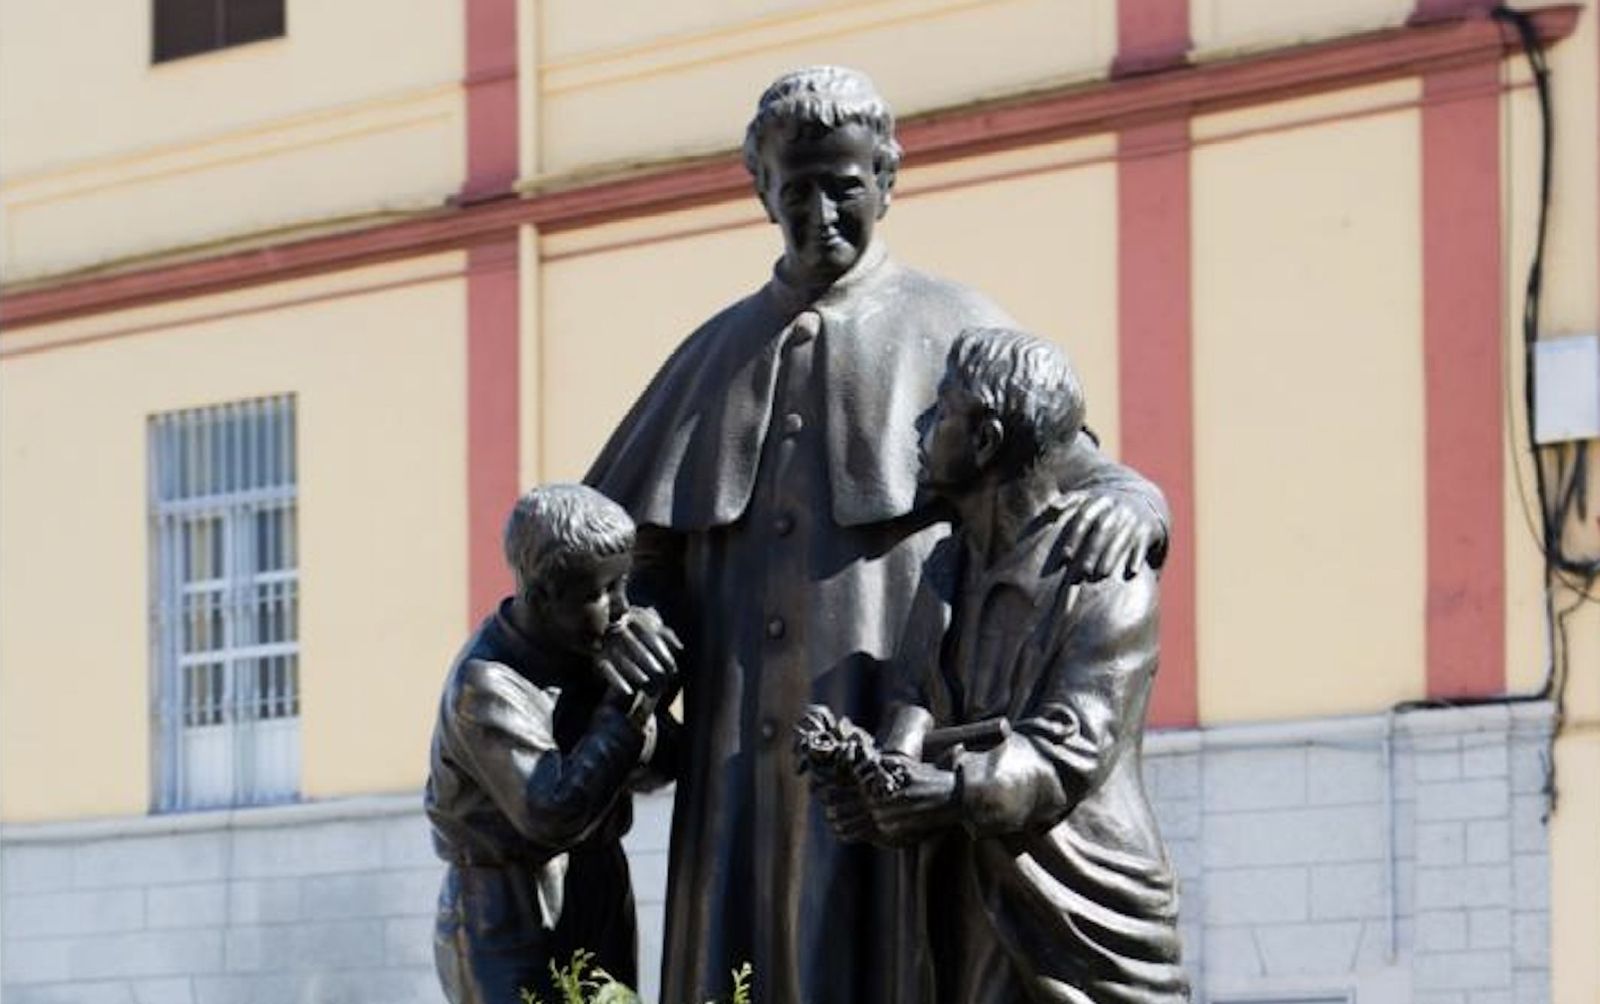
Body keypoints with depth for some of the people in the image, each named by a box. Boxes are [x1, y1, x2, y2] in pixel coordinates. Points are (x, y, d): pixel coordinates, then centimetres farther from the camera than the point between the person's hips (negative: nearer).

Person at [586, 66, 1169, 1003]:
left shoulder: (950, 329, 6)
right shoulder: (721, 352, 18)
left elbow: (1084, 477, 1)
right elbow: (641, 550, 22)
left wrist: (1127, 506, -23)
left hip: (894, 729, -4)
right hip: (748, 753, 4)